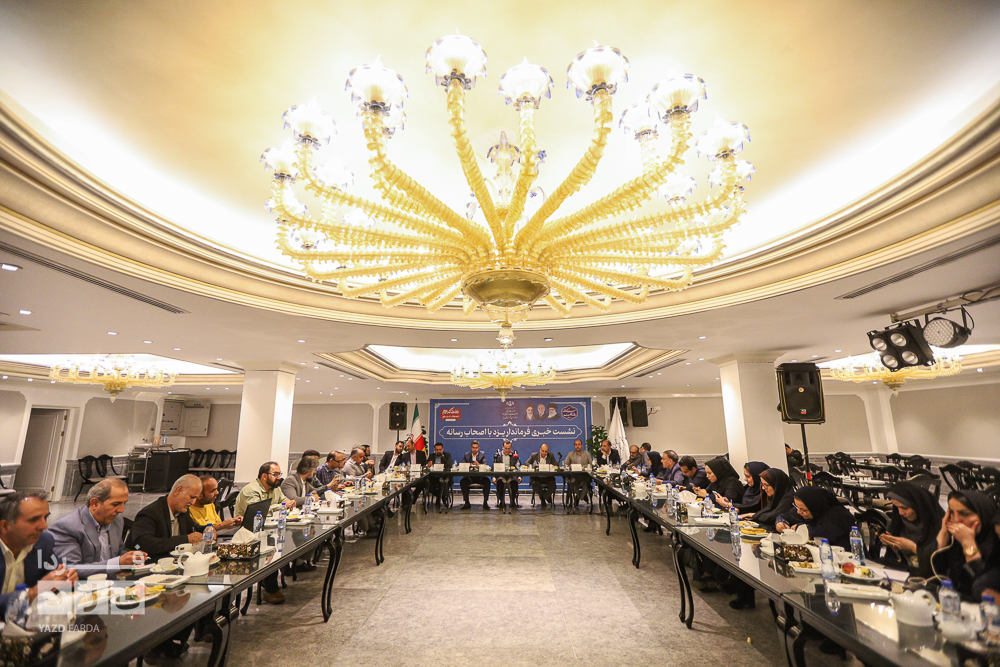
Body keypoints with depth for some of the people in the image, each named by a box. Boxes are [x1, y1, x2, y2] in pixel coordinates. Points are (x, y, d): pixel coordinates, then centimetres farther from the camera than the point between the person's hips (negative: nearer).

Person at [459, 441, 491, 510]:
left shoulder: (483, 454, 7)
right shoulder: (466, 455, 10)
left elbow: (485, 465, -9)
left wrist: (479, 464, -31)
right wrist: (469, 465, -23)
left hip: (480, 476, -1)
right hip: (469, 477, 1)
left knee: (487, 481, -30)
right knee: (462, 482, -28)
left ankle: (485, 502, -19)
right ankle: (467, 503, -16)